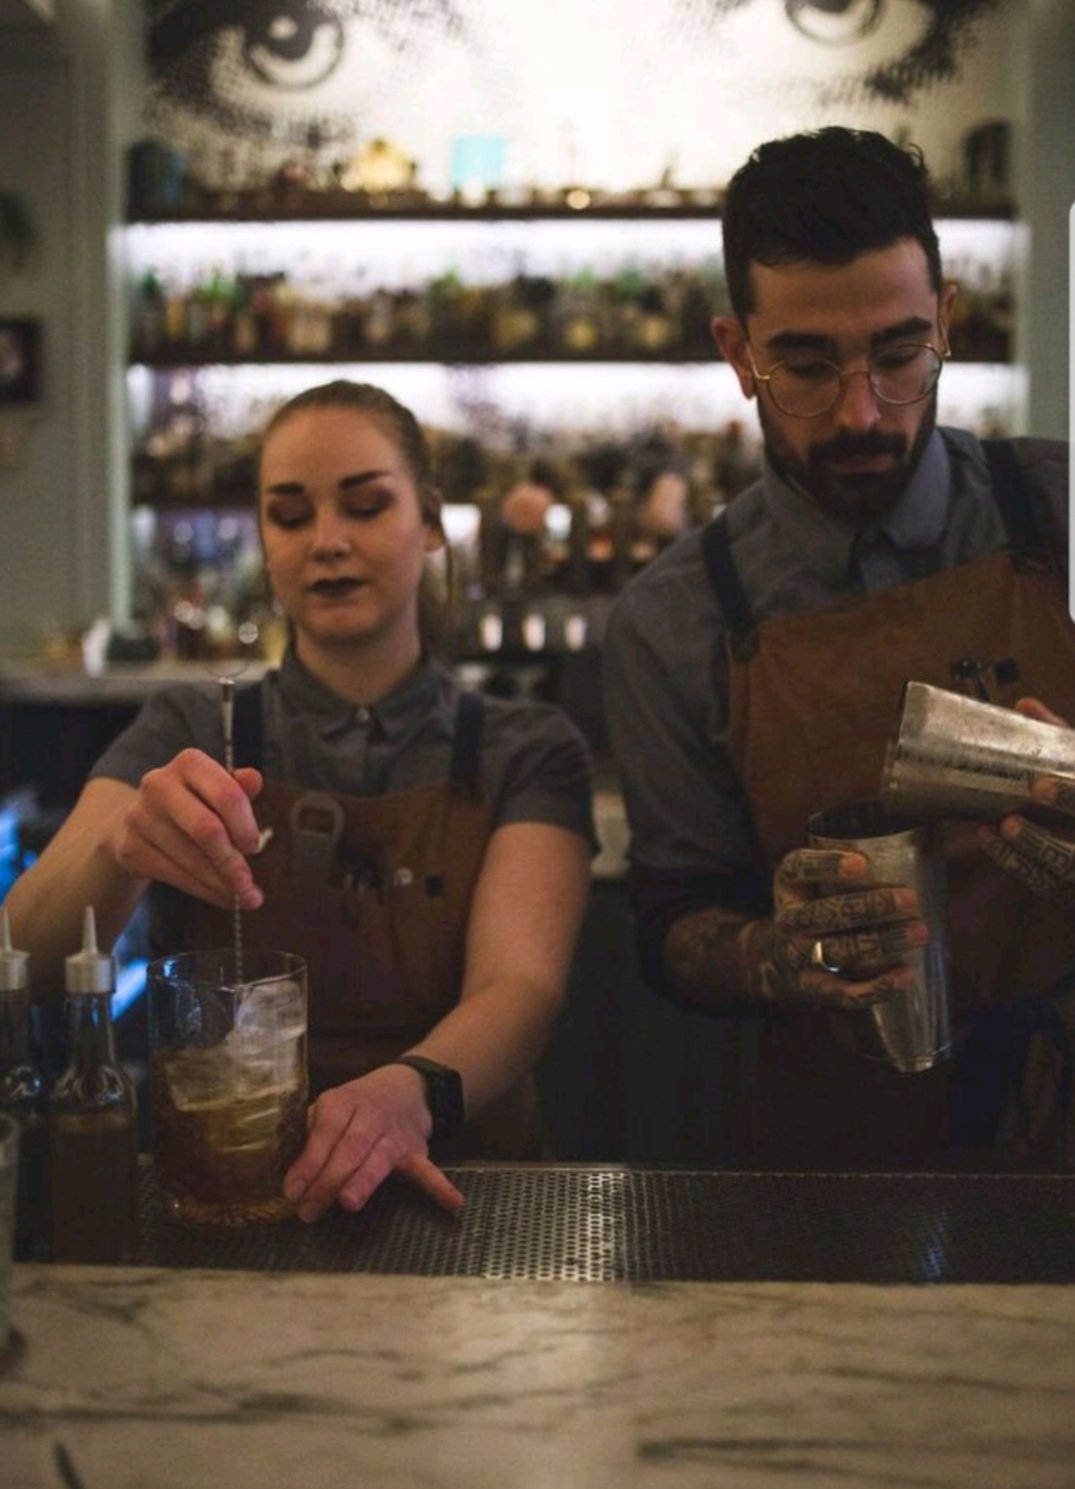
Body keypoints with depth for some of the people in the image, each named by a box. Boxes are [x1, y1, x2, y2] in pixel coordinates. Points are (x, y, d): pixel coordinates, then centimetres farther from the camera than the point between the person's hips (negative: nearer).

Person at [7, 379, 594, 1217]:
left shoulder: (526, 752, 4)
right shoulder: (186, 735, 6)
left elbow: (522, 983, -12)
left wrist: (412, 1091, -34)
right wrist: (118, 851, -29)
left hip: (446, 1181, 0)